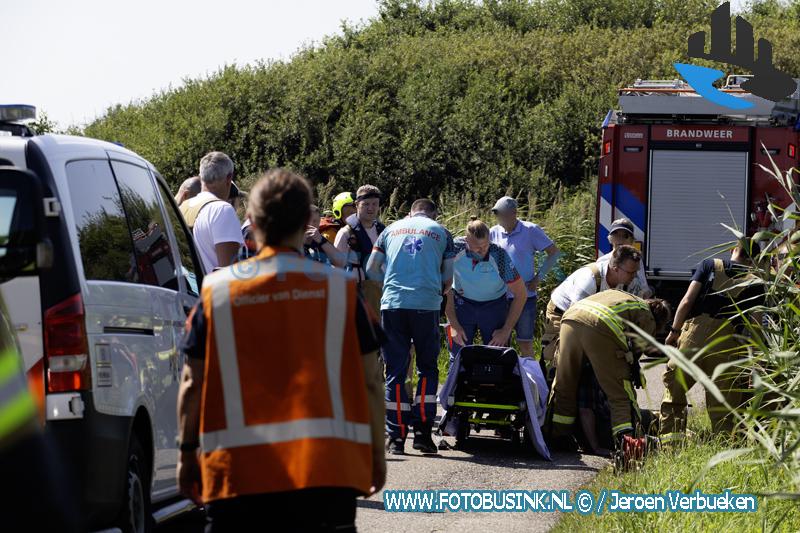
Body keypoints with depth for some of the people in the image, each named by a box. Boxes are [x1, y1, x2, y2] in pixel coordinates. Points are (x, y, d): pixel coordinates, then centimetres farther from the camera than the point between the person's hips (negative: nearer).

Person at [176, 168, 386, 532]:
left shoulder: (217, 291, 2)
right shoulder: (338, 288, 2)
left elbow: (193, 383, 4)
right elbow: (369, 381, 5)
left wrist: (187, 453, 16)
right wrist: (376, 454, 17)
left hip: (237, 471, 0)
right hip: (326, 469, 0)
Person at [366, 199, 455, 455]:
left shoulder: (392, 229, 16)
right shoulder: (441, 232, 12)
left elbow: (371, 269, 12)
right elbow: (448, 278, 9)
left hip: (393, 304, 1)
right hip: (427, 306, -1)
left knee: (395, 370, 5)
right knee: (428, 369, 10)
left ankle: (396, 436, 1)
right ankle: (422, 432, 0)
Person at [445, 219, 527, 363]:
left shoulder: (500, 257, -25)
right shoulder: (455, 251, -23)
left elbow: (521, 294, -12)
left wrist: (506, 330, -12)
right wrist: (454, 324, -11)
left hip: (494, 306, -1)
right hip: (463, 304, 1)